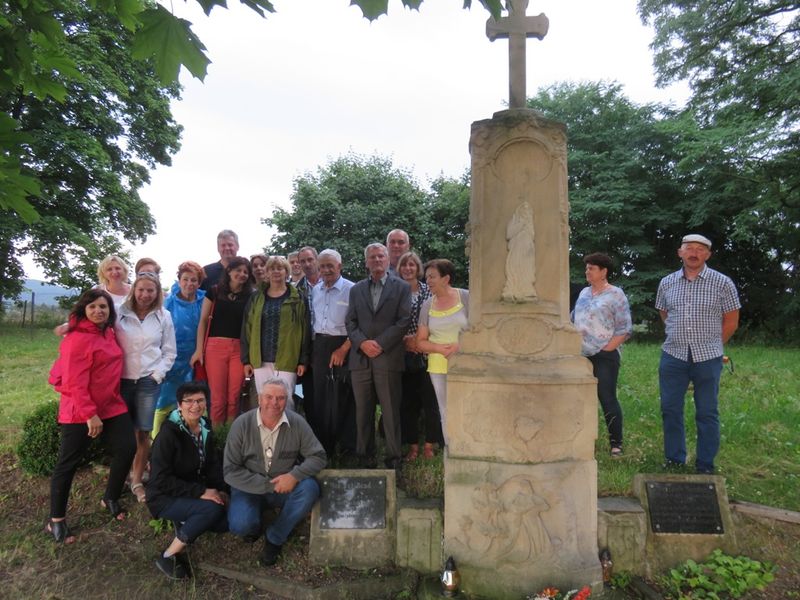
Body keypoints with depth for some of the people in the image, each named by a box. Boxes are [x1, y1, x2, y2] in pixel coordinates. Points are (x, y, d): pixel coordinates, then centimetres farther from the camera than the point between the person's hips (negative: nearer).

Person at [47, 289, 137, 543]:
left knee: (127, 448, 2)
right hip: (79, 411, -7)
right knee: (68, 463, 4)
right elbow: (75, 382, -21)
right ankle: (56, 520, 20)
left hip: (111, 406, 8)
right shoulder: (78, 338, -18)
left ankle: (111, 498, 24)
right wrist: (89, 414, -21)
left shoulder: (108, 332, 6)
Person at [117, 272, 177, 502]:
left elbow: (169, 352, 6)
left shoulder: (163, 317, 4)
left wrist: (157, 374, -3)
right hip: (122, 380, 0)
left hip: (149, 381, 1)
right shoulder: (120, 313, 0)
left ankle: (137, 481, 18)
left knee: (143, 432, 4)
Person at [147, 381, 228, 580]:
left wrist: (220, 489, -10)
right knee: (213, 508, -31)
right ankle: (169, 556, -15)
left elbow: (213, 464, 8)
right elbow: (161, 480, -24)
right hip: (165, 496, -7)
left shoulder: (205, 429, 0)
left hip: (194, 492, 7)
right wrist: (200, 492, -27)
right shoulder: (168, 433, -22)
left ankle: (186, 524, 12)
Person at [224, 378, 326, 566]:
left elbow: (318, 457, -7)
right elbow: (231, 471, -13)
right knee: (240, 525, -29)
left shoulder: (297, 423, -11)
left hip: (286, 486, 2)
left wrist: (295, 475, -25)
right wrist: (268, 485, -20)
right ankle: (254, 526, 11)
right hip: (250, 488, -1)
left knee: (310, 488, -28)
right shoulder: (242, 424, -13)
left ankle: (274, 538, -8)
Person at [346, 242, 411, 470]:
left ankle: (393, 457, 8)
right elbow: (350, 322, 10)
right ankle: (364, 454, 16)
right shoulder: (356, 289, 17)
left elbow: (403, 321, -2)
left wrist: (380, 344, -10)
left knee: (391, 411, -1)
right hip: (360, 357, 3)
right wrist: (362, 343, -8)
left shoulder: (401, 287, 7)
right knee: (363, 410, 7)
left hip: (388, 357, -3)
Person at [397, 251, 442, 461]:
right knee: (407, 402, 6)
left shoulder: (429, 291, 3)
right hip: (404, 355, 1)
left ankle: (429, 445, 16)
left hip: (426, 355, -1)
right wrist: (405, 340, -10)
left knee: (430, 400, 2)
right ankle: (412, 446, 18)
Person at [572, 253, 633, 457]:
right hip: (582, 355, 6)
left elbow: (625, 328, -8)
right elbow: (574, 320, 21)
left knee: (607, 399, -6)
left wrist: (607, 348, -14)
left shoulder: (615, 294, -5)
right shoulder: (584, 293, 14)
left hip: (604, 356, -6)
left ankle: (616, 443, 6)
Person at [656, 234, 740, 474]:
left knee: (707, 413, 5)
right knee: (670, 410, 7)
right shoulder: (667, 283, 6)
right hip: (673, 355, 3)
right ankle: (674, 461, 21)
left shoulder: (722, 283, -2)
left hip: (707, 358, -3)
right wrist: (680, 338, 13)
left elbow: (731, 321, 2)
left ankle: (706, 466, 16)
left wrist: (710, 345, 5)